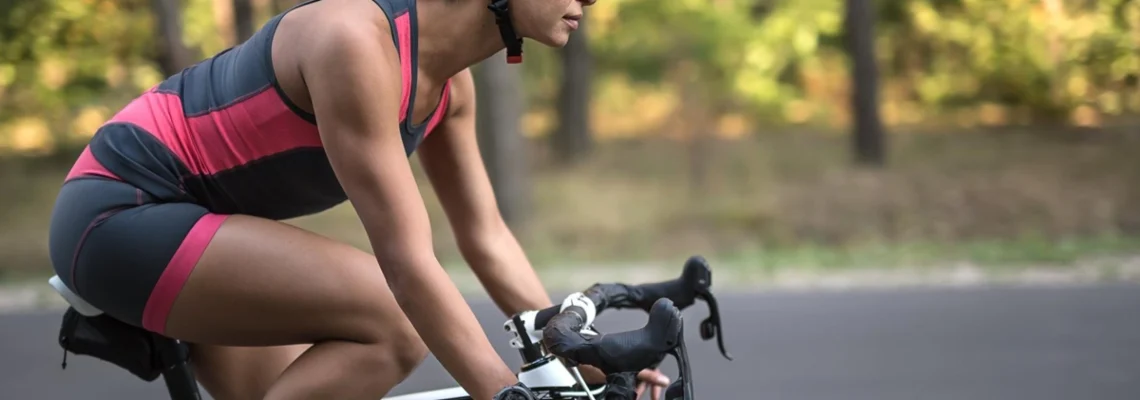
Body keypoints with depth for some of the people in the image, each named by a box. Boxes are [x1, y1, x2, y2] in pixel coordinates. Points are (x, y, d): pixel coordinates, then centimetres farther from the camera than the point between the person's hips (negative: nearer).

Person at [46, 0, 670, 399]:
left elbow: (486, 239, 9)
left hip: (179, 220, 10)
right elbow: (406, 261, -30)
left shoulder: (449, 80, 1)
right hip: (121, 212, -10)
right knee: (391, 325, -23)